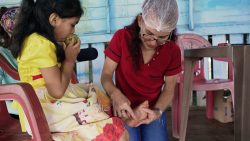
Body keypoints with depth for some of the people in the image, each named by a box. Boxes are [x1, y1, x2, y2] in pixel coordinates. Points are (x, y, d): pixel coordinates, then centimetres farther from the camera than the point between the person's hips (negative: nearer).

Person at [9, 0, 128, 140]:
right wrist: (70, 59, -10)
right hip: (47, 109, -10)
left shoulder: (36, 38, 9)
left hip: (51, 102, 10)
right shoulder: (42, 45, -20)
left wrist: (63, 51, 6)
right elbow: (58, 91, -20)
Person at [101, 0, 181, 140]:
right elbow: (106, 75, -12)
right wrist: (115, 94, -33)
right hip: (124, 109, -1)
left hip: (152, 110, 2)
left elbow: (168, 89, -1)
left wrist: (157, 111, -20)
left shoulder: (173, 51, -9)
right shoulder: (122, 38, -14)